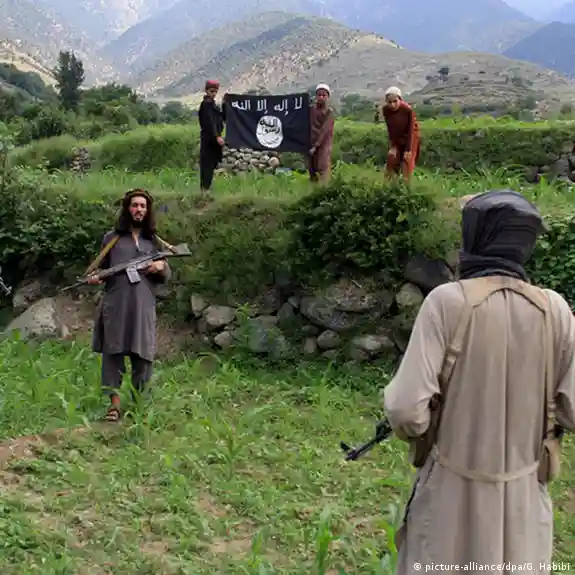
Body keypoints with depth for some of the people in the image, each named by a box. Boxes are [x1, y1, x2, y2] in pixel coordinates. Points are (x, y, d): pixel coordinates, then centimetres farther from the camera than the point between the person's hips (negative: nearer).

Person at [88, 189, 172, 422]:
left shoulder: (154, 241, 17)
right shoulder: (112, 238, 13)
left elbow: (166, 277, 19)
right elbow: (101, 268, 16)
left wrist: (161, 267, -2)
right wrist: (93, 277, -5)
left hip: (143, 305, 1)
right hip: (115, 303, -1)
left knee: (143, 353, 0)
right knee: (113, 350, -5)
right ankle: (114, 401, -1)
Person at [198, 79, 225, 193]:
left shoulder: (212, 104, 17)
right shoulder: (206, 104, -12)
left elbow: (222, 118, 16)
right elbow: (209, 122, -25)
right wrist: (217, 136, -33)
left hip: (213, 138, 9)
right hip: (208, 138, -9)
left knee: (212, 163, 11)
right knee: (207, 163, -9)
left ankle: (206, 187, 16)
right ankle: (205, 188, -9)